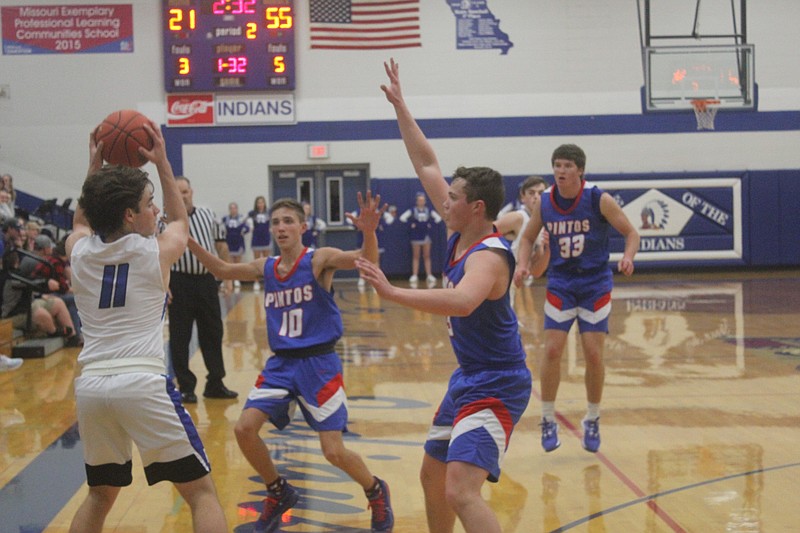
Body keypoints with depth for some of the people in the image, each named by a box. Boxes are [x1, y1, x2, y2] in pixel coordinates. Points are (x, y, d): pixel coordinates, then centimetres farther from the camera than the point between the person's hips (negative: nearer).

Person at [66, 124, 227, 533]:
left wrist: (95, 168, 37)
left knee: (100, 494, 25)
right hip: (142, 382, -5)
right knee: (201, 492, 5)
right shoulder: (157, 251, 4)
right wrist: (162, 162, 27)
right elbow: (181, 220, 29)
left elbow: (82, 221, 38)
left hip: (90, 385, 5)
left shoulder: (78, 251, 12)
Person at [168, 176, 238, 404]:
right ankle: (186, 387, 12)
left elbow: (220, 245, 14)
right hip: (180, 283, -4)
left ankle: (215, 383, 20)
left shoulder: (208, 215, 8)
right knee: (180, 337, 2)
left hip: (206, 280, 4)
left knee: (213, 334, 10)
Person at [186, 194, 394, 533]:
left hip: (318, 364, -5)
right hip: (280, 364, 5)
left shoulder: (319, 259, -10)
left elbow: (366, 261, -25)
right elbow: (222, 270, 18)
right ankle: (279, 493, 16)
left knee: (334, 452, -9)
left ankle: (376, 491, 23)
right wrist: (188, 240, 7)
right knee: (244, 428, -9)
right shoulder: (266, 268, 6)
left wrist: (369, 232, -46)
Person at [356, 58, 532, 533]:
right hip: (468, 379, 10)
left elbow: (461, 302, -45)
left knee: (462, 492, -23)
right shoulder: (460, 233, 4)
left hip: (496, 386, -10)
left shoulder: (489, 256, -22)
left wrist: (392, 292, -43)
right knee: (433, 476, 21)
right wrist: (400, 106, 13)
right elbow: (426, 163, 11)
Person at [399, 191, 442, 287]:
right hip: (416, 236, -2)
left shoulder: (429, 210, 5)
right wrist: (410, 224, -10)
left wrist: (431, 224, -1)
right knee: (416, 257, 1)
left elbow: (438, 217, 10)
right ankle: (414, 276, 1)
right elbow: (402, 217, -6)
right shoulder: (412, 210, -1)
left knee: (427, 257, 3)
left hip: (426, 235, 2)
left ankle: (429, 276, 4)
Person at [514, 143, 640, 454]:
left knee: (593, 355, -1)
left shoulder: (598, 200, -12)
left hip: (595, 284, -2)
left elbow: (631, 233, -5)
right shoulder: (544, 202, -4)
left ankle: (592, 421, 19)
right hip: (560, 283, 2)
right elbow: (528, 238, 9)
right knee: (552, 350, -7)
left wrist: (628, 257, -26)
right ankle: (548, 420, 8)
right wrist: (523, 264, -10)